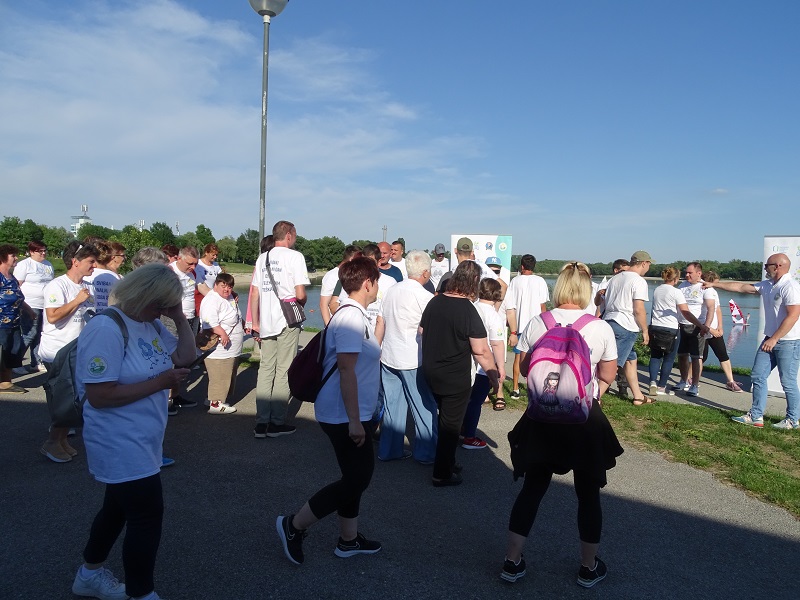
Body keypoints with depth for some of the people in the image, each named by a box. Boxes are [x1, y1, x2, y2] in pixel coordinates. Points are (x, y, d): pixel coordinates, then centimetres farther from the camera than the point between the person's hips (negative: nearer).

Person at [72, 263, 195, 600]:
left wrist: (180, 318, -6)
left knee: (121, 507, 25)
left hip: (140, 442, 10)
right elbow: (99, 396, -27)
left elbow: (185, 356, 5)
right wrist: (160, 382, -24)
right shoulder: (106, 329, -25)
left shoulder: (150, 324, 3)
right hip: (121, 444, -10)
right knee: (148, 515, 0)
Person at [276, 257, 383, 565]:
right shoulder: (351, 318, -21)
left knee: (357, 475, 17)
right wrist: (354, 421, -24)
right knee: (357, 479, -1)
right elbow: (346, 370, -26)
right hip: (346, 416, -10)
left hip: (352, 413, 10)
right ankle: (293, 525, 9)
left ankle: (349, 539, 31)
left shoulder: (353, 314, 11)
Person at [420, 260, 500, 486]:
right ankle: (443, 474, 19)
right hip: (455, 378, -7)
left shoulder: (434, 302, -1)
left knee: (445, 418, 23)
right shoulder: (468, 311, -20)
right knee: (451, 425, 8)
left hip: (430, 372, 7)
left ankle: (447, 462, 37)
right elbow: (481, 351, -21)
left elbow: (422, 332, 12)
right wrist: (493, 375, -9)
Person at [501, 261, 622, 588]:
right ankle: (589, 567, 31)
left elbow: (525, 368, 3)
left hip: (543, 417, 2)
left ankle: (513, 561, 22)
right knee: (588, 493, 16)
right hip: (585, 418, -1)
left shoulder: (536, 324, -8)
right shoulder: (601, 328, -11)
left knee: (533, 487, 14)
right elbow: (607, 376, -1)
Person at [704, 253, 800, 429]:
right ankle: (756, 416, 14)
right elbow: (741, 287, 16)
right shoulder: (767, 285, 9)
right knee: (758, 376, 8)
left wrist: (774, 339, -21)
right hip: (770, 340, 9)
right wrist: (714, 284, 16)